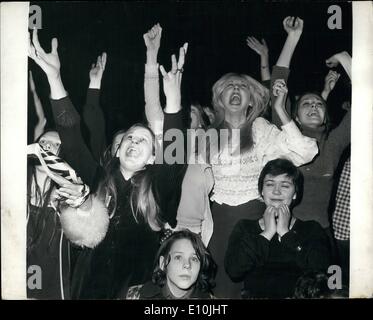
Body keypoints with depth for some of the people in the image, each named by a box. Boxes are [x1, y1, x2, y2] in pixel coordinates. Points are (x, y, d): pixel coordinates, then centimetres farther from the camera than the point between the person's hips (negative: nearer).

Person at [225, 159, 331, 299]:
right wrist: (267, 234, -2)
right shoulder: (244, 228, 14)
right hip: (255, 294, 0)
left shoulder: (312, 229, 13)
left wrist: (285, 233, -1)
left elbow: (320, 268, -5)